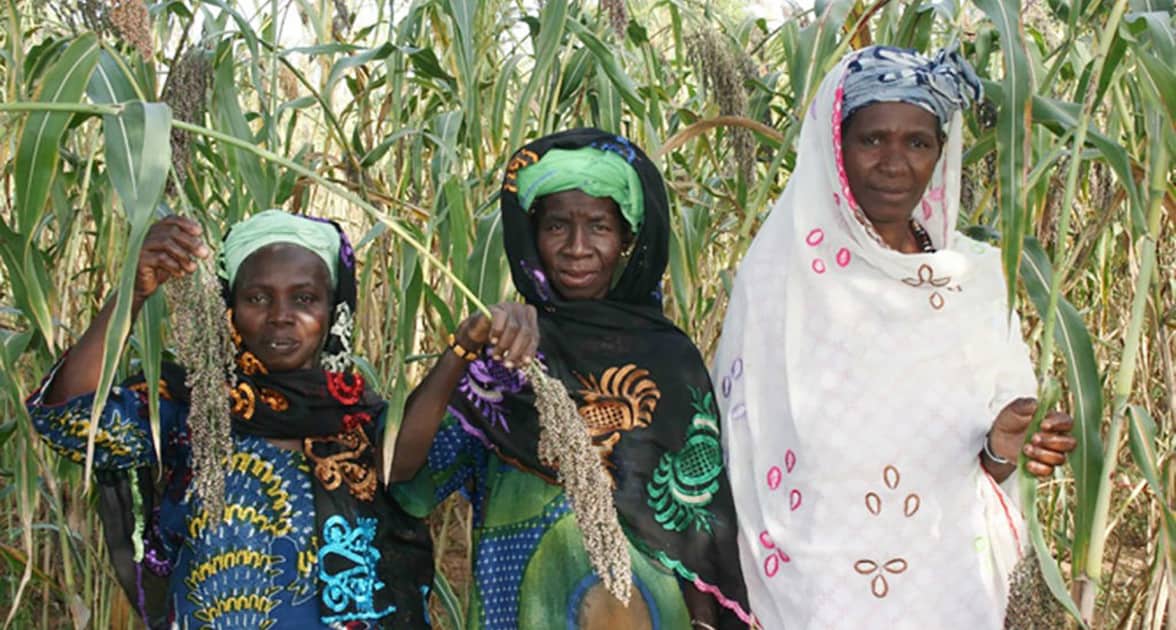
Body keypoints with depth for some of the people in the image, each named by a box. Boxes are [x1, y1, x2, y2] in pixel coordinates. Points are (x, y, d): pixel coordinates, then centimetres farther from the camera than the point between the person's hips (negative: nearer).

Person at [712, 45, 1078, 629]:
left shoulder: (978, 275, 0)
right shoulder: (779, 273, -11)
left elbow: (986, 465, 3)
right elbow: (741, 446, -7)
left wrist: (1000, 448, -18)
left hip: (955, 581, 4)